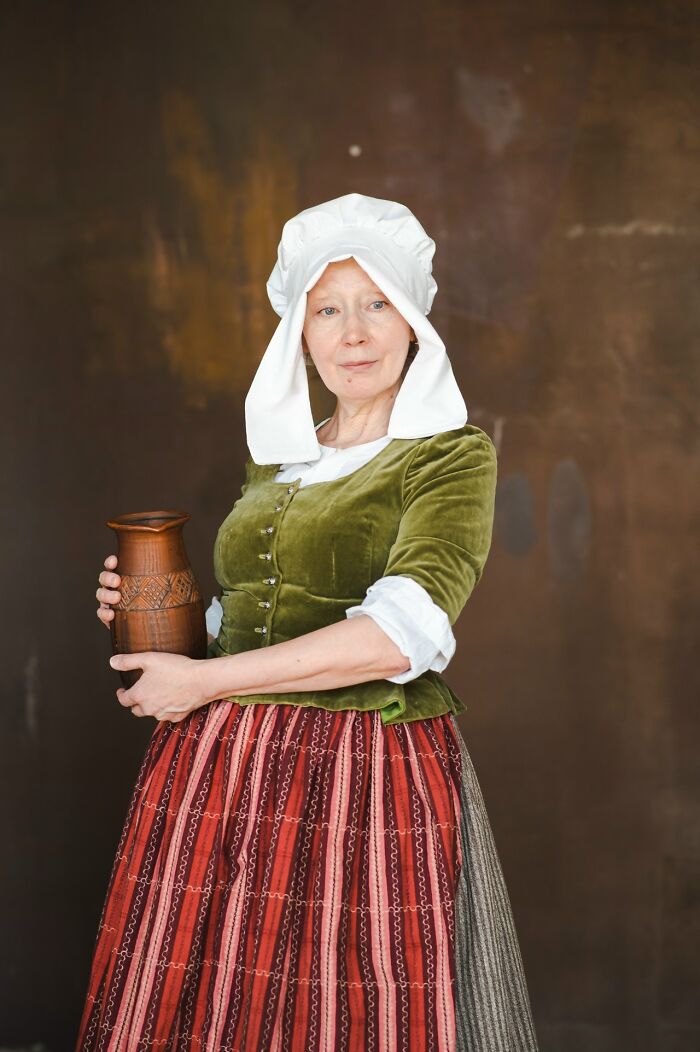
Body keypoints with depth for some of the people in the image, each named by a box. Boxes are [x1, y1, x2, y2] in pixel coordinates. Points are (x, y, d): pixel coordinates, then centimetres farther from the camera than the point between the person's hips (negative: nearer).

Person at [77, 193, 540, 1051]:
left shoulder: (452, 455, -4)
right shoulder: (273, 459, 15)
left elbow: (401, 634, -18)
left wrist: (204, 681, -14)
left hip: (368, 786, -5)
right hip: (218, 777, 6)